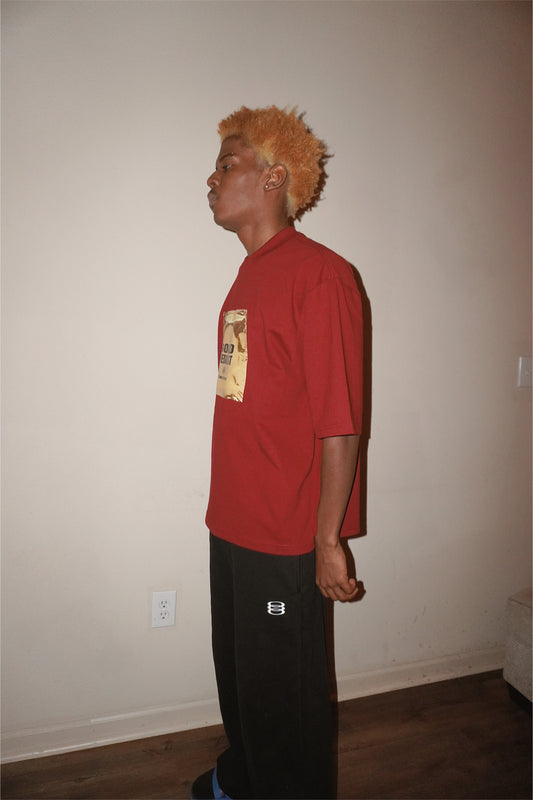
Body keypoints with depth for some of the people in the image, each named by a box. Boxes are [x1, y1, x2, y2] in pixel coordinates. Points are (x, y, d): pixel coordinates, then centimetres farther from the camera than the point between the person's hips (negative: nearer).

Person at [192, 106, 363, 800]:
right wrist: (229, 507, 14)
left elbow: (340, 425, -18)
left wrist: (328, 541, -16)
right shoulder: (250, 275, 10)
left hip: (285, 538, -8)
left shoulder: (319, 275, -16)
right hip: (231, 526, 8)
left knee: (282, 689, 13)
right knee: (237, 670, 26)